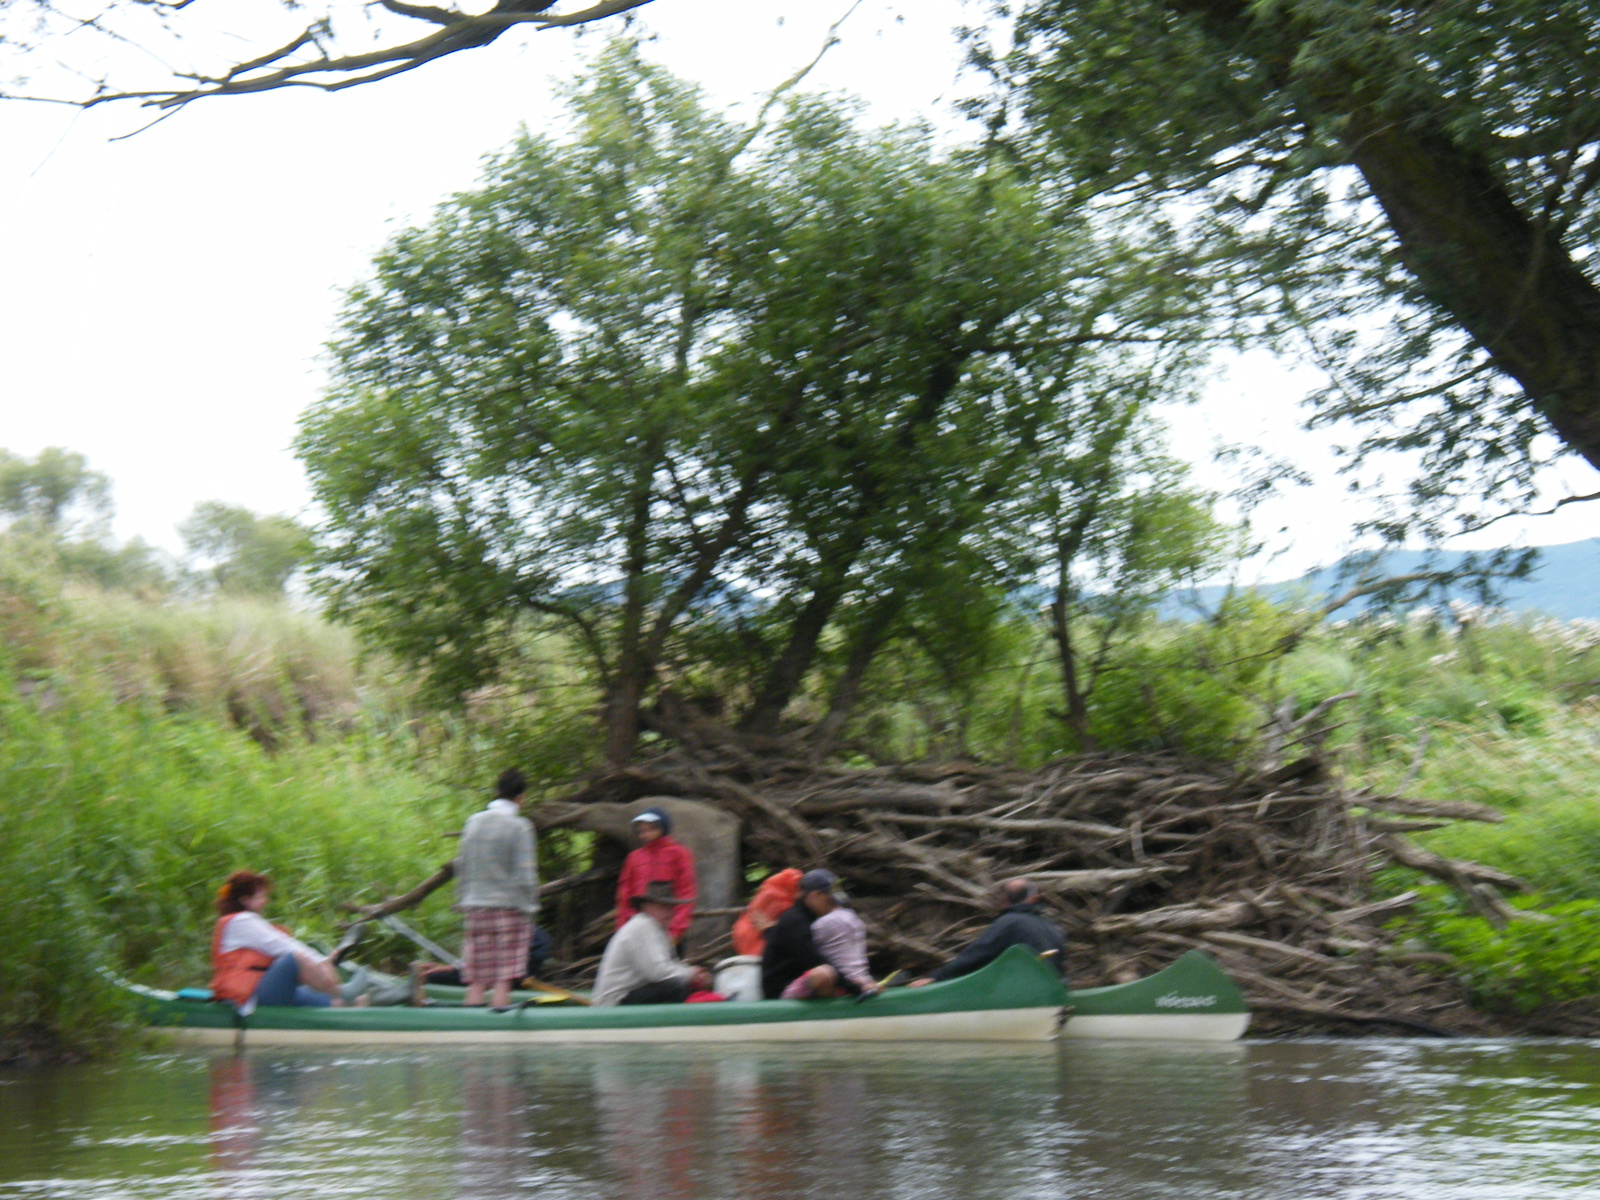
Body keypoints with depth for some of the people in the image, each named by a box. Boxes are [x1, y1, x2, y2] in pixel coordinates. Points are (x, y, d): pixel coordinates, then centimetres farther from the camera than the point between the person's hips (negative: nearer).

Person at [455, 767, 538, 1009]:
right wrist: (529, 906, 0)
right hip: (510, 905, -5)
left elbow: (460, 867, 12)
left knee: (477, 981, 6)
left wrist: (463, 902, 19)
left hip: (476, 907, 5)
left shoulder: (473, 822, 8)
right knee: (504, 980, -3)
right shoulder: (520, 826, -8)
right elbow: (525, 875, -10)